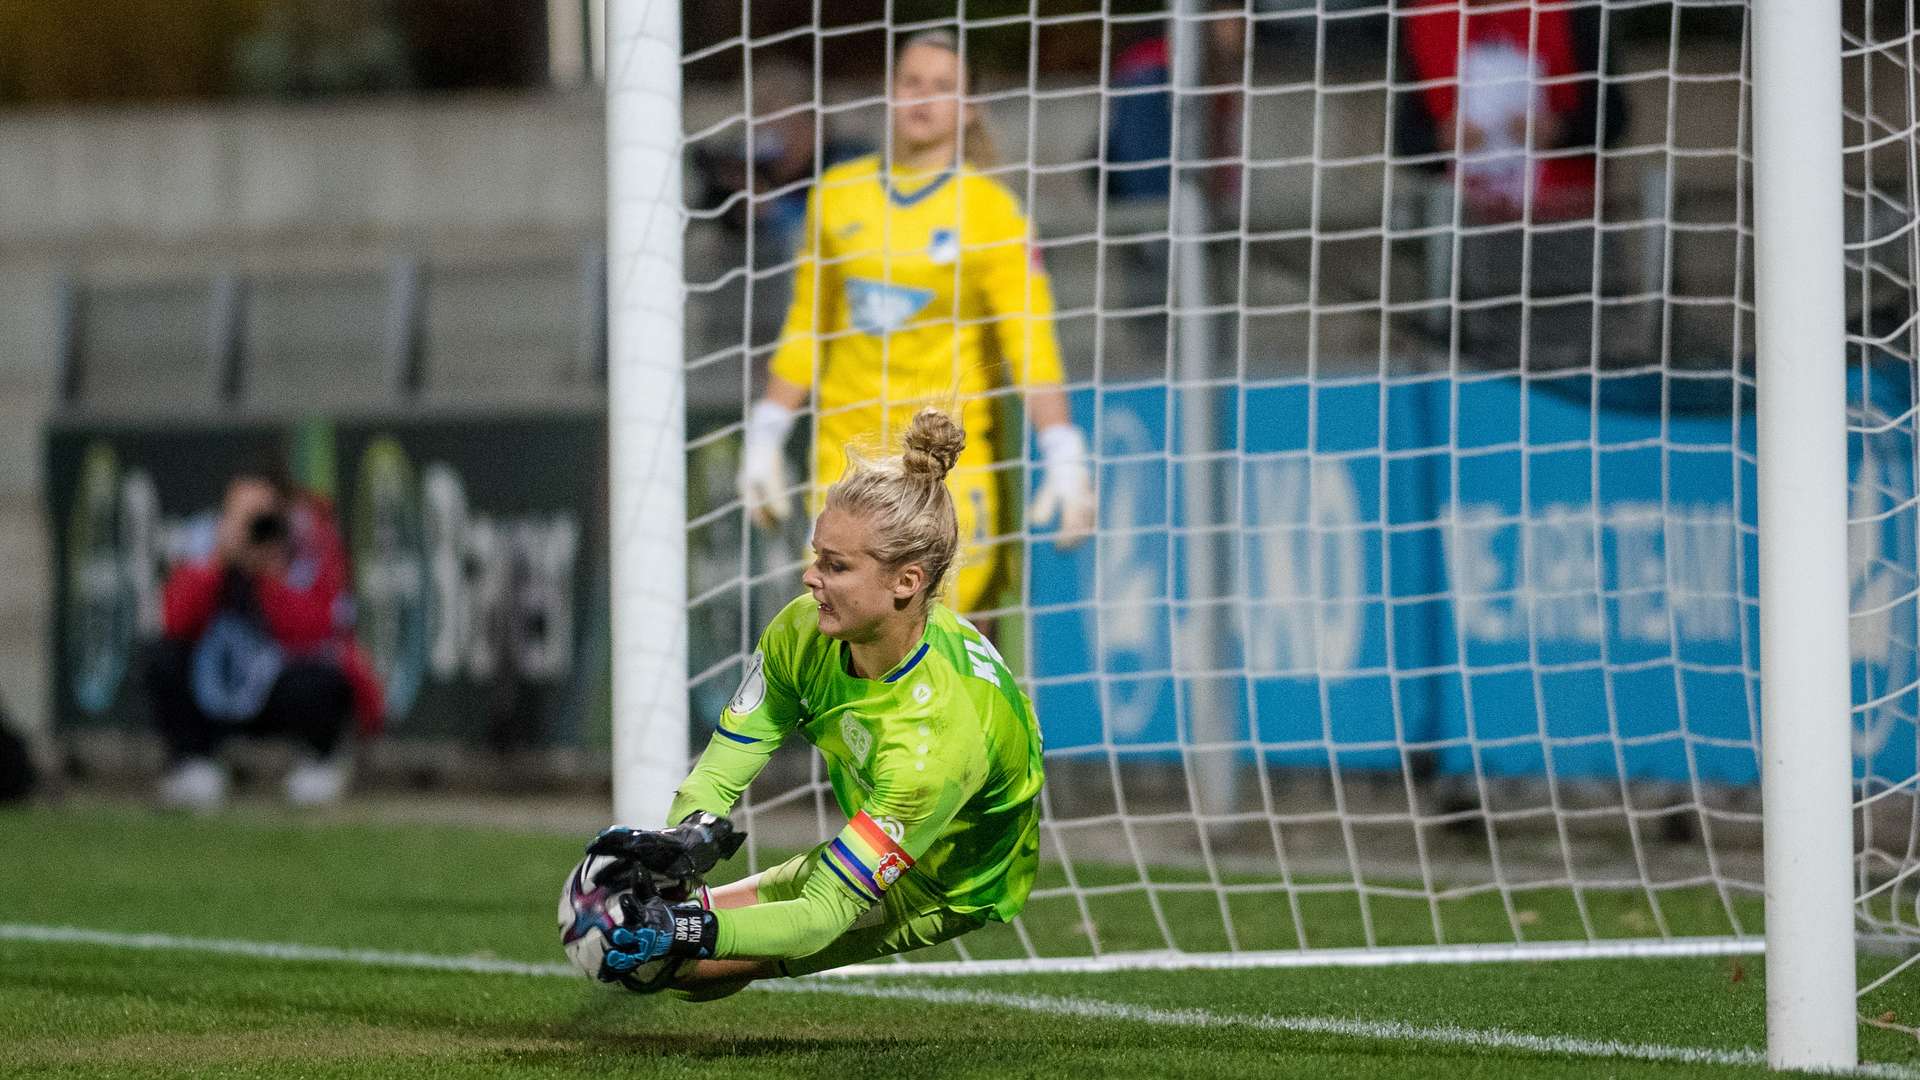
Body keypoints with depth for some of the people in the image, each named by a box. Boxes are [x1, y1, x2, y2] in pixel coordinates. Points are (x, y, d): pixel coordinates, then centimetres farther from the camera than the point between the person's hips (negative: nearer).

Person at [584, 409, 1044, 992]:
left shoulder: (937, 740, -41)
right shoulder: (806, 631, -20)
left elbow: (826, 913, -38)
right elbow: (719, 770, -13)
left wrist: (688, 931, -51)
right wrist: (690, 838, -37)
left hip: (947, 898, -7)